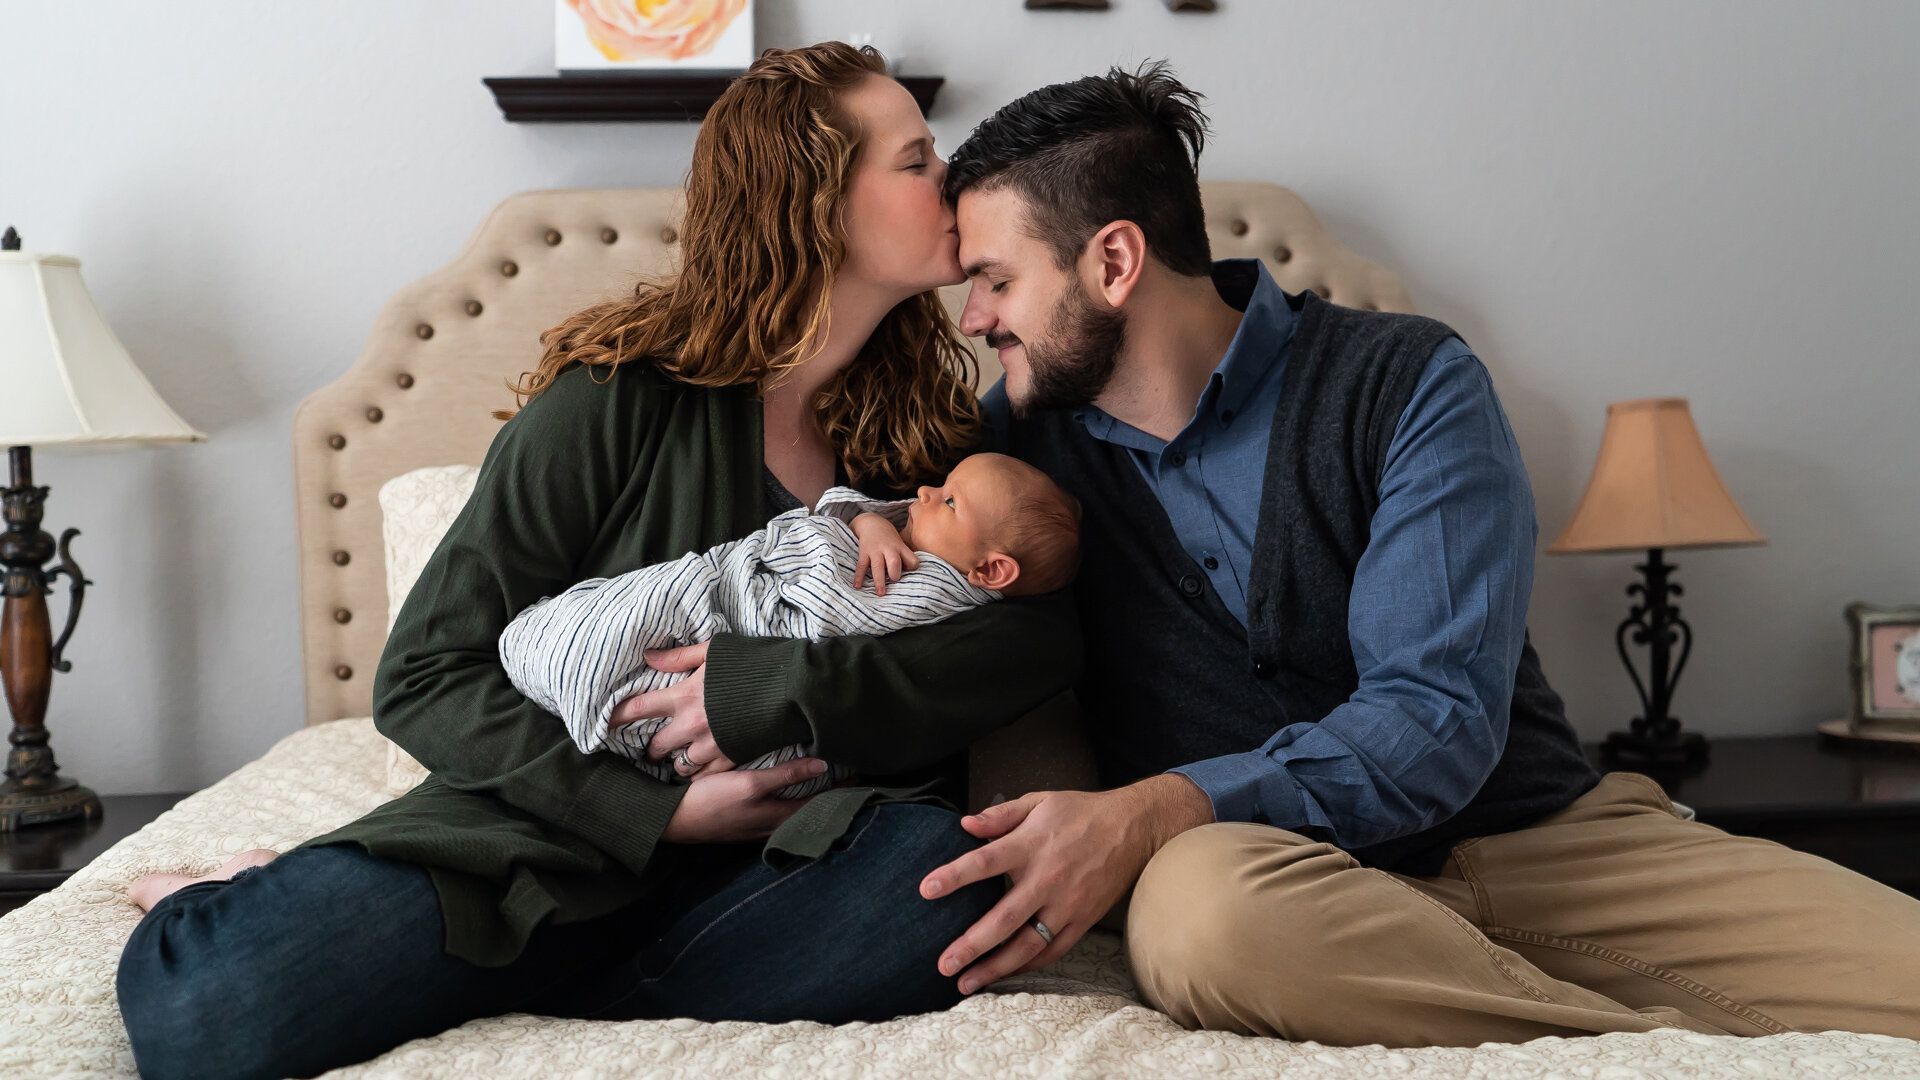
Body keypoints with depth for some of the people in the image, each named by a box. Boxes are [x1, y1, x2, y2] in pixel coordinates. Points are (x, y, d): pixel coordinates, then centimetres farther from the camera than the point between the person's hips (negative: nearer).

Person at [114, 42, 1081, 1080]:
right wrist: (661, 811, -16)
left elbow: (1042, 632, -10)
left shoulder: (927, 433, 6)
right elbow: (425, 678, -7)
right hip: (542, 832, -3)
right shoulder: (621, 400, -6)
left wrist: (780, 687, -21)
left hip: (753, 863, 4)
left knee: (951, 875, -31)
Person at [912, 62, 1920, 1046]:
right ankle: (1675, 1040, -22)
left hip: (1540, 837, -2)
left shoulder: (1408, 381, -2)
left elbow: (1441, 717, -13)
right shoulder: (1023, 431, 8)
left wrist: (1155, 812, -27)